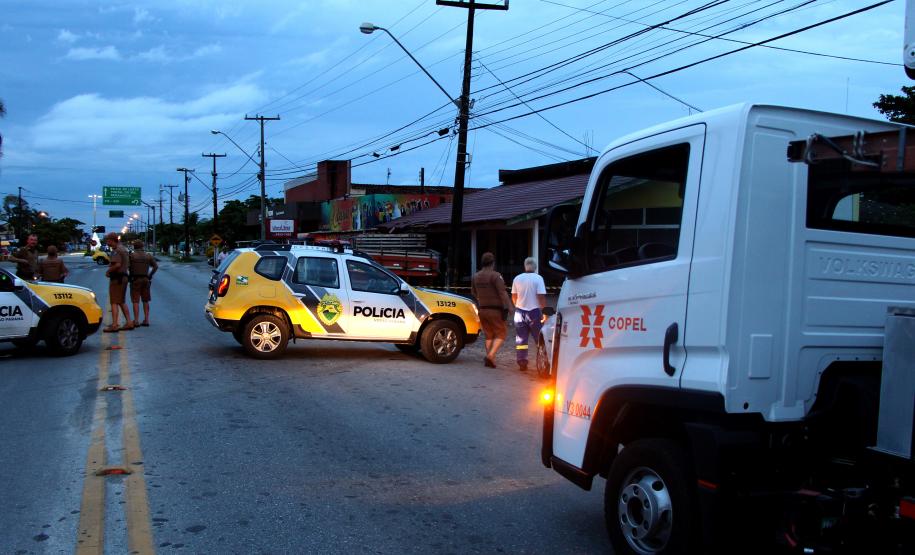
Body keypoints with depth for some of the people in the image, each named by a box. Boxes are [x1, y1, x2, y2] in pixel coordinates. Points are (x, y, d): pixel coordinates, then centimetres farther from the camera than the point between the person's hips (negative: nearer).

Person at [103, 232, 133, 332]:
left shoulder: (116, 250, -14)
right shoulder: (123, 248, 17)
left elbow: (117, 264, -27)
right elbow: (128, 265, 22)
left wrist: (108, 271, -13)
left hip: (117, 278, -10)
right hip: (124, 276, 10)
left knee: (114, 302, -8)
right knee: (122, 302, 16)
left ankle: (114, 325, -11)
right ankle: (129, 322, 16)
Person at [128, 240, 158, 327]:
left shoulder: (131, 255, -4)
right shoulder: (148, 255, 7)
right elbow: (156, 266, 3)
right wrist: (150, 275, 7)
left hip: (135, 279, -4)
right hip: (146, 279, 4)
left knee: (136, 301, -2)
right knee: (145, 301, 12)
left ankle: (136, 321, -6)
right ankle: (146, 320, 10)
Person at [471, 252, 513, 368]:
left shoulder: (476, 276, 8)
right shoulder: (495, 276, -14)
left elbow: (473, 293, 19)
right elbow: (502, 293, -18)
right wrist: (506, 308, -15)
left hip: (482, 310, 7)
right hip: (495, 310, -6)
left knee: (489, 335, 15)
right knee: (500, 334, 1)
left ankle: (489, 359, 12)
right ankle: (491, 355, -15)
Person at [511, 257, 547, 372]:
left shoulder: (517, 279, 4)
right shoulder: (538, 278, -9)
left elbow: (514, 297, 11)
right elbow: (541, 297, -14)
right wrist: (544, 311, -5)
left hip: (520, 311, 4)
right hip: (534, 311, -3)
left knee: (521, 339, 7)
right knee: (540, 339, 4)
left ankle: (522, 363, 4)